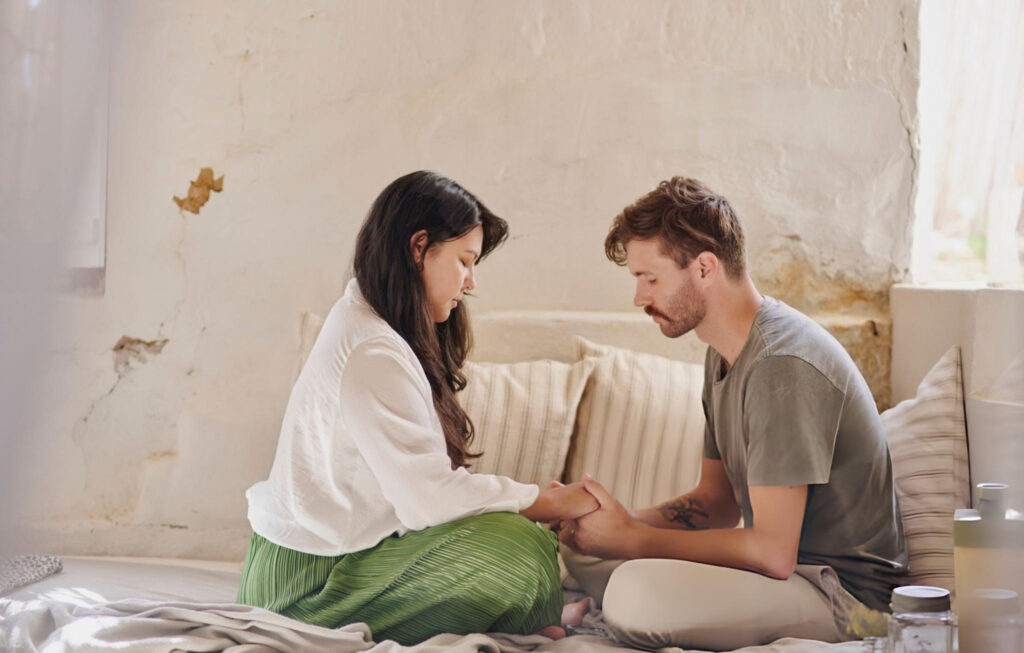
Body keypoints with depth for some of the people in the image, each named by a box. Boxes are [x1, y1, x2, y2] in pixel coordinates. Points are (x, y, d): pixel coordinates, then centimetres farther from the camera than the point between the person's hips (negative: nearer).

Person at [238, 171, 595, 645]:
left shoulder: (362, 325, 12)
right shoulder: (371, 355, -22)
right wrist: (552, 503, -13)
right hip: (311, 583, -11)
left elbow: (412, 478, 8)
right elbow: (428, 495, -24)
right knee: (513, 546, -20)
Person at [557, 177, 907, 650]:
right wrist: (620, 522, -2)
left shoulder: (782, 366, -22)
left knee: (636, 591, -31)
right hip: (792, 566, 10)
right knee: (582, 549, 12)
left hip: (845, 590, -10)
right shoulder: (725, 354, 11)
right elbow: (716, 501, 17)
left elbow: (772, 553, -25)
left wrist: (632, 539, -15)